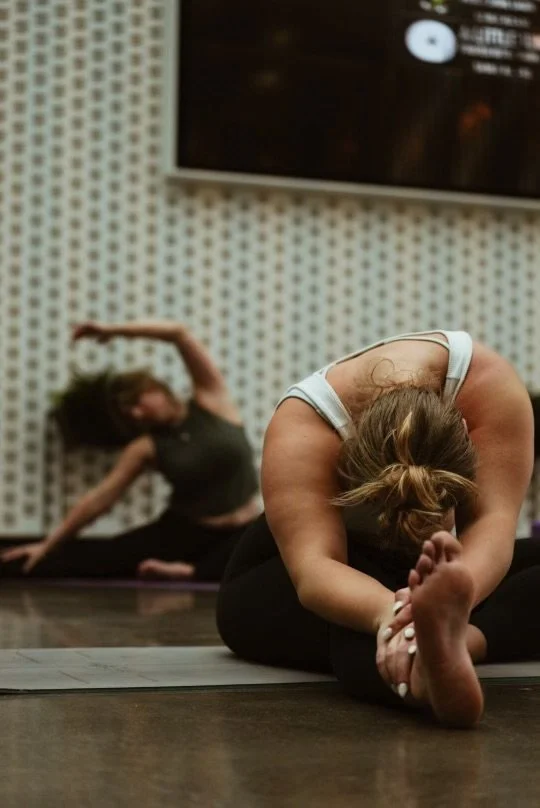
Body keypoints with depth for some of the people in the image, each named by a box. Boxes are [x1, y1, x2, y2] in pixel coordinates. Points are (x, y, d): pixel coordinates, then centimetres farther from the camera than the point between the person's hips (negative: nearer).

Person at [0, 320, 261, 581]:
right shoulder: (147, 447, 1)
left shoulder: (211, 399, -4)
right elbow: (100, 498, -1)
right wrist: (48, 545, -4)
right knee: (101, 557, -15)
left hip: (242, 532, -2)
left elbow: (179, 334, -13)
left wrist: (113, 330, -11)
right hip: (186, 530, 2)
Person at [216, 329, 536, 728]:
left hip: (419, 570, 4)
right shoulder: (302, 428, -34)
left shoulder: (487, 383, -28)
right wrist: (389, 613, -70)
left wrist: (453, 595, -62)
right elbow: (312, 568, -47)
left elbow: (493, 522, -39)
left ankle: (453, 641, -49)